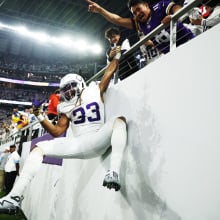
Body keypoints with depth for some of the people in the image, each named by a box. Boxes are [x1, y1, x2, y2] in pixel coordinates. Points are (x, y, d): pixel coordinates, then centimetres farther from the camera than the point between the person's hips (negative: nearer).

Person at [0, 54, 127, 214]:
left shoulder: (95, 92, 11)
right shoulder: (68, 108, 18)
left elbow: (110, 71, 13)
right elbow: (57, 132, 17)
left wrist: (117, 54, 17)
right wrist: (41, 117, 7)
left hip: (97, 141, -4)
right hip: (77, 145, 4)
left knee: (119, 120, -31)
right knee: (39, 148, -5)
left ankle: (114, 172, -50)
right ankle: (15, 197, -19)